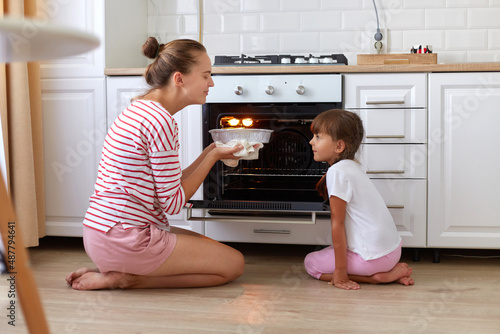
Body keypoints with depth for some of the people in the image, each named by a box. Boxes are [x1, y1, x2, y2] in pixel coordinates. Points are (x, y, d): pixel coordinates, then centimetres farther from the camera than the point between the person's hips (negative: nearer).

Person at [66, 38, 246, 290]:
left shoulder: (140, 108, 13)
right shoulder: (160, 120, -18)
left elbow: (172, 185, 13)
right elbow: (173, 202, -13)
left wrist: (211, 151, 10)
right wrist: (214, 156, -4)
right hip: (124, 240, -10)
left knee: (211, 248, 23)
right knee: (233, 264, 2)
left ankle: (114, 270, 9)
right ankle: (127, 278, -4)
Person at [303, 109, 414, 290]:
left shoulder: (337, 172, -17)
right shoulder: (352, 167, 12)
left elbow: (338, 223, -16)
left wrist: (340, 272, -14)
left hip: (374, 255, -9)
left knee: (311, 263, 4)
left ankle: (378, 277, -5)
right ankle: (389, 271, 10)